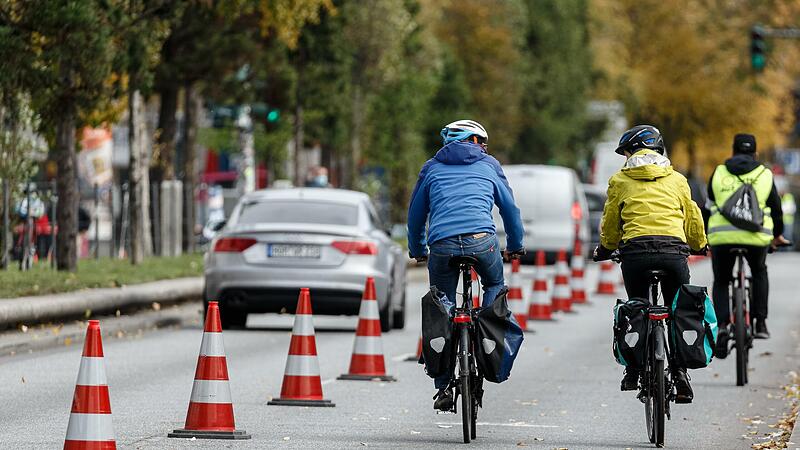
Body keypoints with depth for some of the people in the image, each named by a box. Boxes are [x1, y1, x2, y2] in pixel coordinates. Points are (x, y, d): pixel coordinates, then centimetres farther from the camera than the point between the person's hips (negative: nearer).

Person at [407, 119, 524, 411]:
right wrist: (515, 246, 42)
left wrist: (417, 251, 41)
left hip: (442, 244, 1)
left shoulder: (432, 168, 24)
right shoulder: (488, 165, 22)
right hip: (481, 239, -1)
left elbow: (415, 214, 27)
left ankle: (443, 386, 4)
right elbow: (510, 208, 28)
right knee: (494, 285, 29)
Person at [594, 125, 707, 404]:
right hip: (674, 251, 1)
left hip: (635, 251, -1)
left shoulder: (620, 181, 13)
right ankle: (679, 372, -1)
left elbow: (610, 224, 18)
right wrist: (699, 246, 42)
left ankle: (633, 370, 10)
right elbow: (693, 219, 22)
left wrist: (605, 249, 37)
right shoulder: (677, 180, 18)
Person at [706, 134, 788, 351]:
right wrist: (777, 234, 43)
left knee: (721, 282, 19)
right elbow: (776, 208, 24)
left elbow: (709, 206, 23)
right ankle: (760, 323, 20)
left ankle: (722, 326, -3)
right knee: (759, 273, 29)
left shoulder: (719, 173, 16)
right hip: (756, 235, 0)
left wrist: (706, 235, 38)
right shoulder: (764, 175, 15)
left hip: (722, 235, 0)